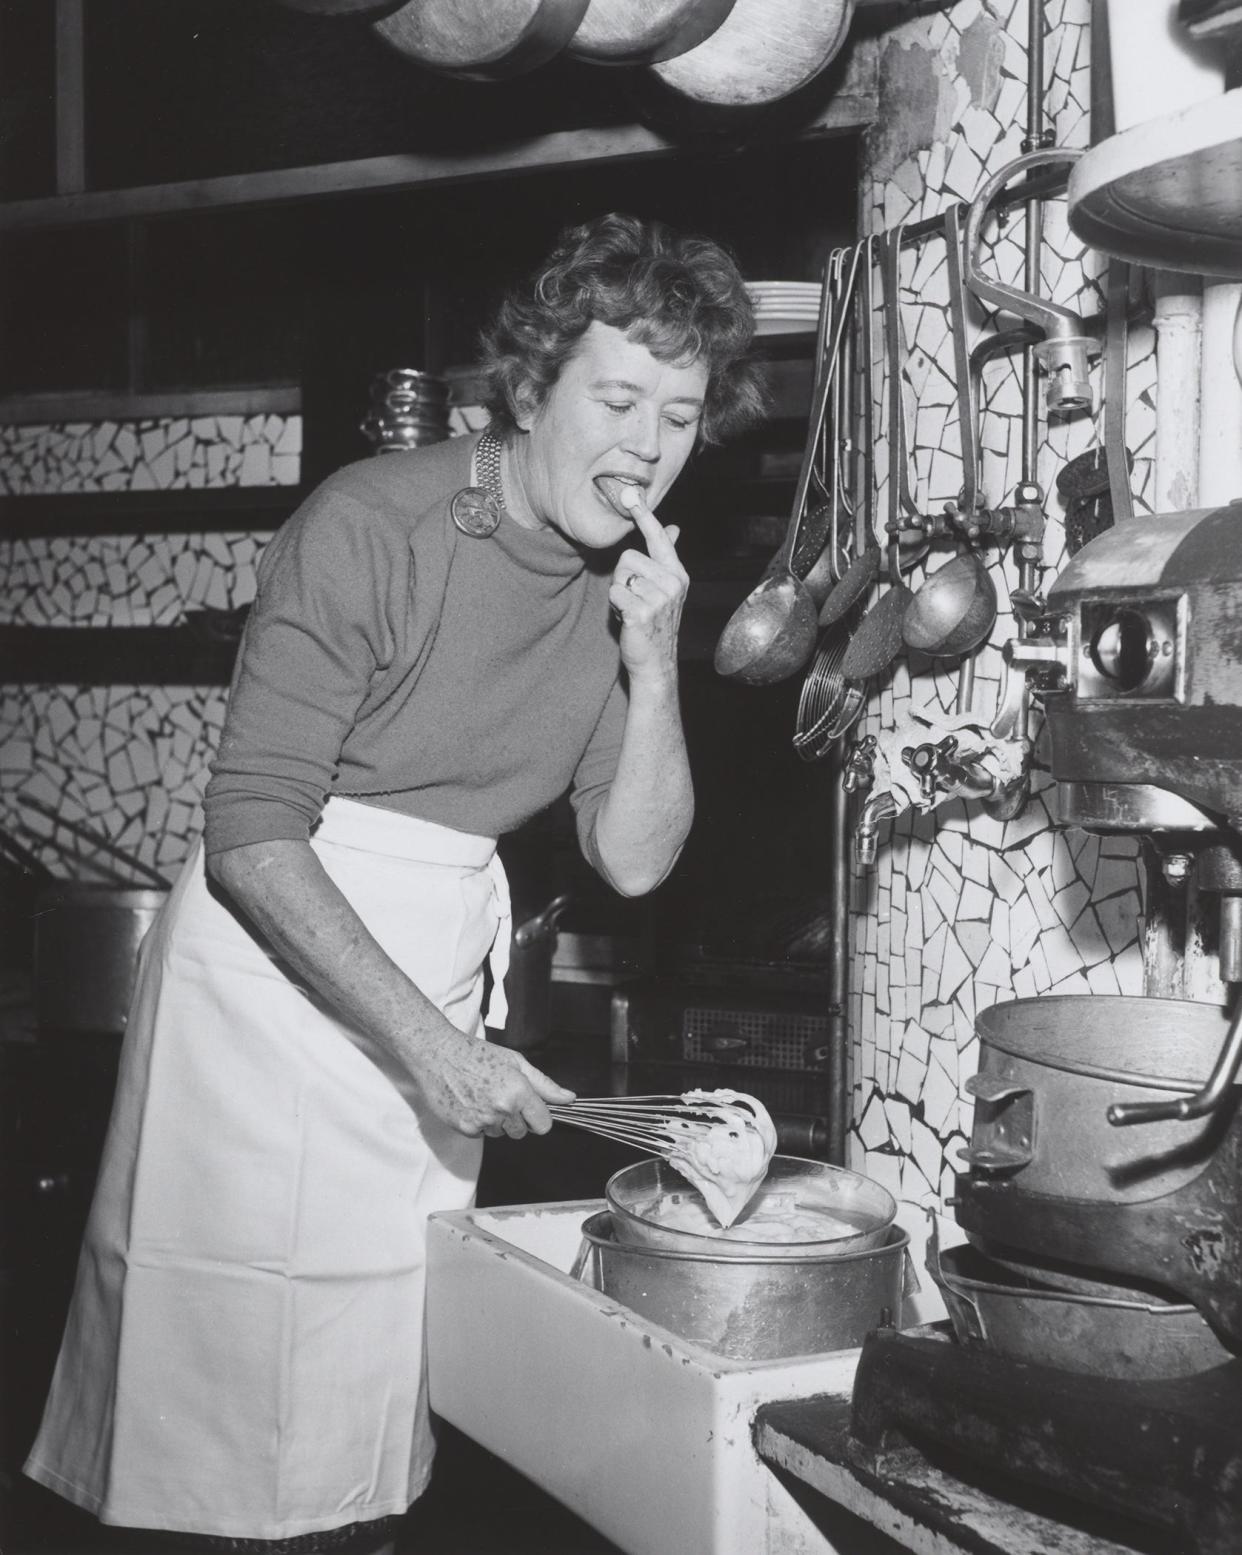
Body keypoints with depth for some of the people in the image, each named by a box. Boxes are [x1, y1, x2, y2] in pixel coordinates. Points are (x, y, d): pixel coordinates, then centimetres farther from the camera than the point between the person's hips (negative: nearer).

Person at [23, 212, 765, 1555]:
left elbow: (633, 861, 3)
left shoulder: (627, 582, 4)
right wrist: (431, 1043, -23)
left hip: (433, 1003, 6)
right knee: (251, 1396, 2)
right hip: (274, 972, -6)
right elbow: (252, 837, -20)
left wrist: (652, 663, -11)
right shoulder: (372, 526, -16)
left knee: (374, 1429, 11)